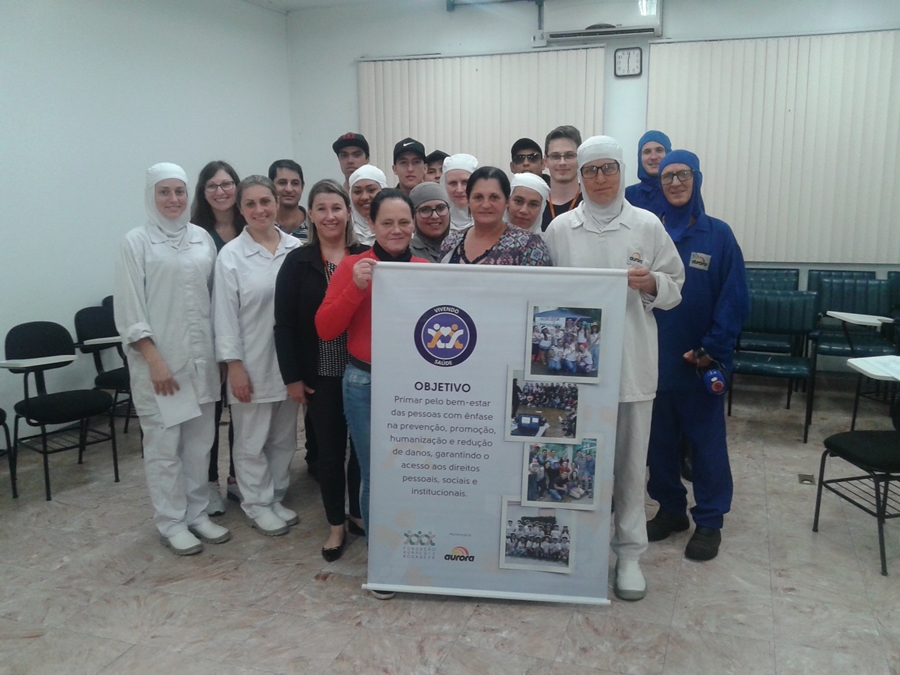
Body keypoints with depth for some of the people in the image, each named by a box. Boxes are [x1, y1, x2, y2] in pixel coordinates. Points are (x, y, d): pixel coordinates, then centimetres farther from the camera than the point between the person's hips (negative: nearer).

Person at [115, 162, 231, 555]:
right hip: (158, 361, -4)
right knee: (164, 445, 3)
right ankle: (171, 523, 18)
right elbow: (129, 310, -7)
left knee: (200, 441, 11)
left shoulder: (202, 239, 8)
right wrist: (155, 361, -13)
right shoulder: (136, 242, -3)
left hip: (201, 359, 4)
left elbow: (216, 297, 9)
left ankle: (197, 513, 26)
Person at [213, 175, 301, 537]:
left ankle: (276, 497, 31)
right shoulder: (231, 255, -6)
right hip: (252, 363, -3)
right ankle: (257, 504, 25)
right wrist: (235, 366, -10)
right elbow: (225, 316, -7)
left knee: (284, 436, 15)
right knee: (252, 440, 8)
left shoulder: (296, 249, 1)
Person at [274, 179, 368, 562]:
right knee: (330, 448, 8)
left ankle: (358, 512, 32)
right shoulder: (297, 262, -1)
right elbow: (284, 324, -3)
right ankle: (336, 525, 25)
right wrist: (292, 377, -7)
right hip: (320, 374, -1)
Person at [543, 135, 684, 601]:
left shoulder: (647, 225, 3)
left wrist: (651, 283, -13)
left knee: (629, 459, 6)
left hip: (632, 361, 0)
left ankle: (629, 553, 22)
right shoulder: (560, 228, 5)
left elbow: (675, 286, 8)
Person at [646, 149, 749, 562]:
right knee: (660, 439, 12)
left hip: (700, 361, -2)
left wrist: (712, 349, -12)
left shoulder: (718, 235, -2)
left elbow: (735, 299, -5)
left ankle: (709, 522, 20)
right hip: (654, 357, 3)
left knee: (707, 441, 6)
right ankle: (670, 509, 29)